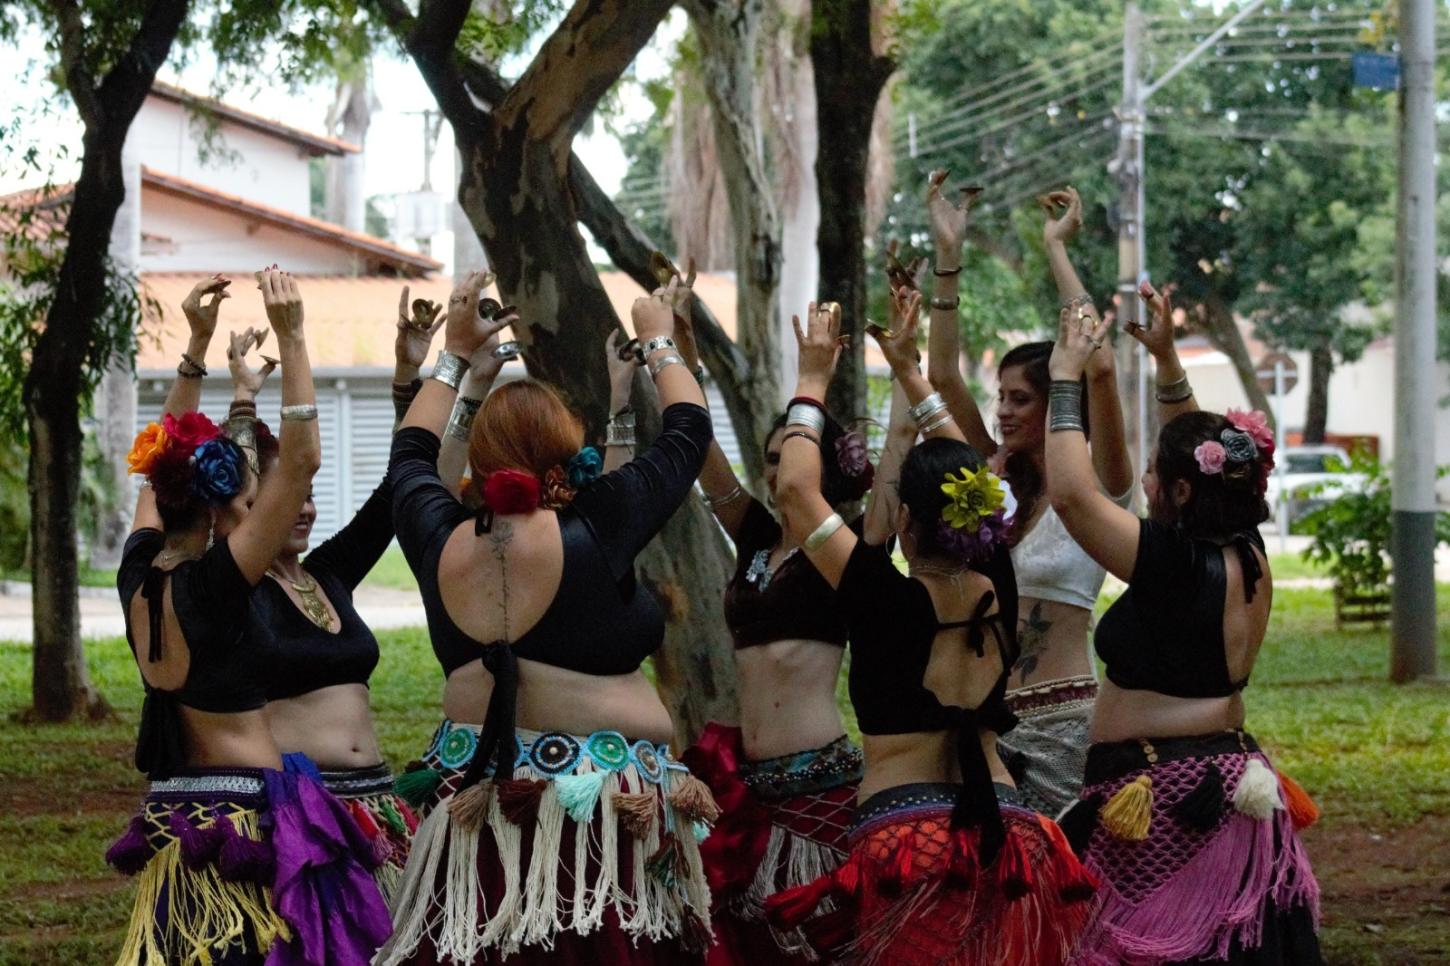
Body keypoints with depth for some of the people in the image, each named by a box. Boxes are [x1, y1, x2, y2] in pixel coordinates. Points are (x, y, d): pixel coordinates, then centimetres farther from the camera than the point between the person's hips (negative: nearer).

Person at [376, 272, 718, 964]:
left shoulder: (441, 545, -2)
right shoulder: (595, 533, -12)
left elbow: (409, 456, 22)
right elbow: (687, 434, 3)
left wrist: (454, 354, 33)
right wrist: (659, 343, 20)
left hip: (475, 814, 4)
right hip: (602, 821, -4)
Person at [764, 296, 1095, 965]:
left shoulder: (889, 601, -11)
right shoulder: (998, 594, 2)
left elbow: (796, 489, -4)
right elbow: (967, 478, 18)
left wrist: (813, 380, 7)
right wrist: (908, 371, 25)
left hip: (904, 836, -5)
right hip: (1006, 833, 5)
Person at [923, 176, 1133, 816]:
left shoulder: (1097, 490, -5)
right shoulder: (1003, 482, 13)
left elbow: (1099, 368, -19)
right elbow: (943, 377, 10)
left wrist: (1055, 247, -12)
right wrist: (948, 254, 3)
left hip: (1065, 722, -6)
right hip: (990, 717, 6)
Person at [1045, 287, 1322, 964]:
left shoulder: (1177, 565, -19)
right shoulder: (1247, 554, 4)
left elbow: (1071, 494, -21)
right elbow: (1201, 456, 21)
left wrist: (1066, 378, -11)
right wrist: (1167, 359, 19)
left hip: (1158, 799, -9)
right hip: (1228, 785, 9)